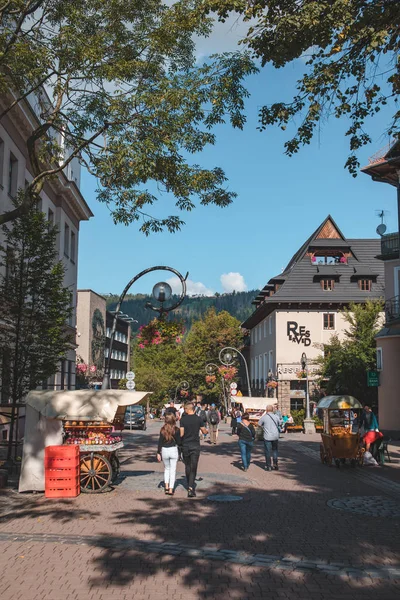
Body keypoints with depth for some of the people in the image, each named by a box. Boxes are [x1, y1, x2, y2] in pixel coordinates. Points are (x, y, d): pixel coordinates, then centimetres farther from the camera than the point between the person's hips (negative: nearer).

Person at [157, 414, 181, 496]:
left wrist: (158, 453, 5)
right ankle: (171, 489, 2)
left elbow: (160, 442, -1)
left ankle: (166, 487, 14)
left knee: (166, 468, 21)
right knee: (173, 470, 5)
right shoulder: (176, 430, -8)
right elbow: (179, 442, -6)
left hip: (164, 450, 2)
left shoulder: (162, 430, -2)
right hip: (174, 450, -2)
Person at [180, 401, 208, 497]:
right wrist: (206, 431, 27)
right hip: (195, 446, -1)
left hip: (185, 445, 1)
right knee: (193, 467, -2)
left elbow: (181, 434, -9)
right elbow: (204, 432, 3)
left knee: (187, 466, 16)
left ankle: (189, 486, 27)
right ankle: (191, 488, -15)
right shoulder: (199, 419, -3)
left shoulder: (183, 419, -6)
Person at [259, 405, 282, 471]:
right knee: (275, 450, 18)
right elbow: (279, 424, 11)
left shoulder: (264, 417, -10)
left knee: (268, 451, 6)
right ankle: (275, 464, 15)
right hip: (275, 436, 3)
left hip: (267, 436, -3)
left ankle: (268, 466, 8)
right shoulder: (276, 416, -2)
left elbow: (259, 424, 4)